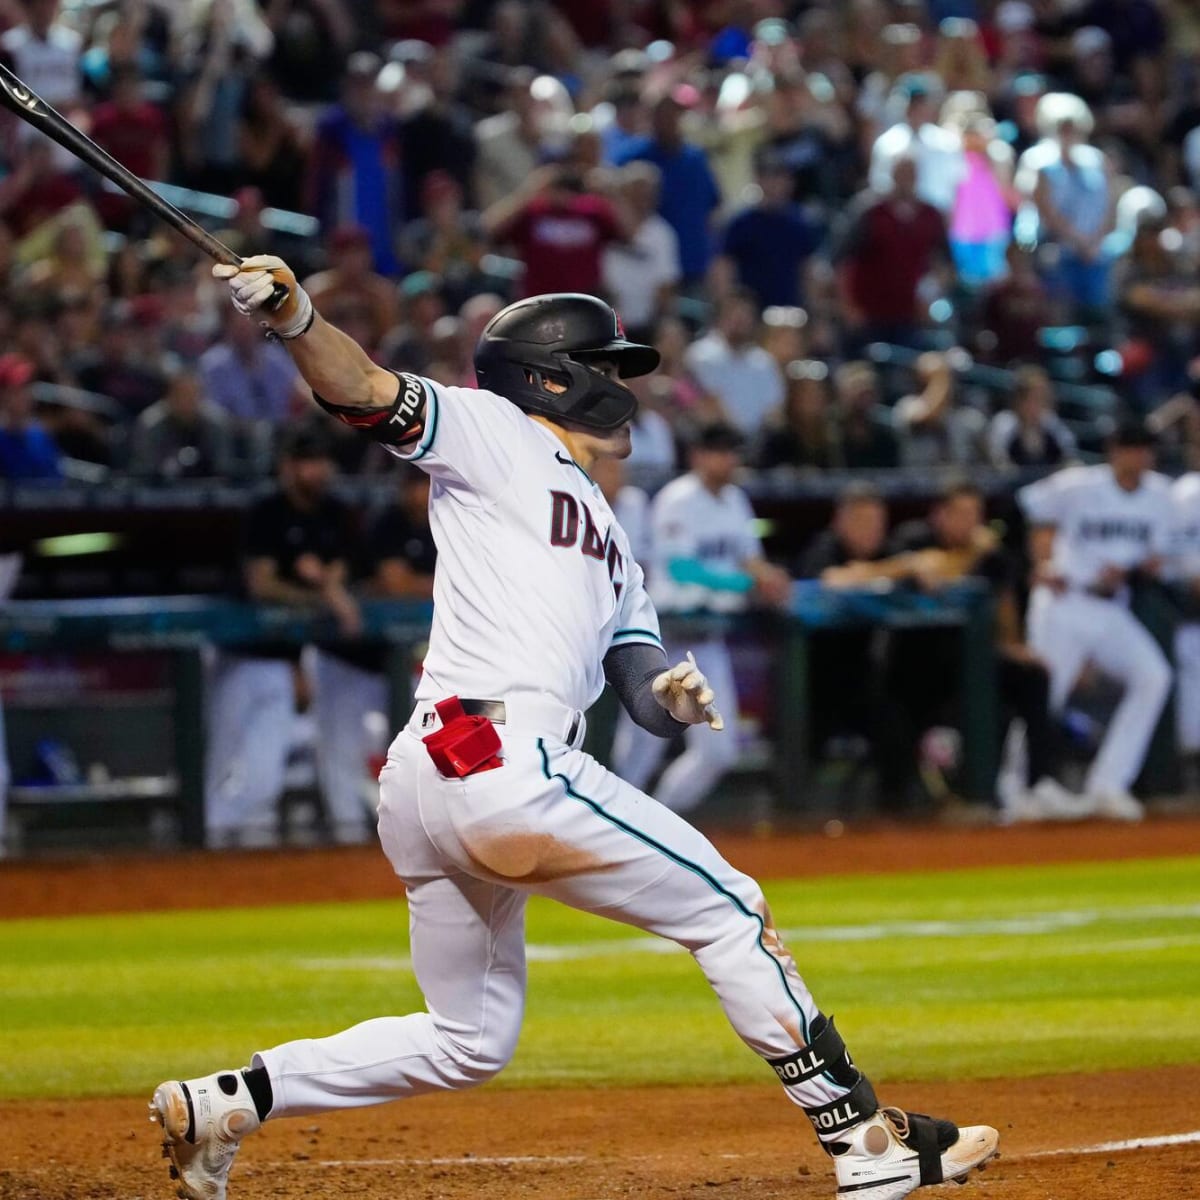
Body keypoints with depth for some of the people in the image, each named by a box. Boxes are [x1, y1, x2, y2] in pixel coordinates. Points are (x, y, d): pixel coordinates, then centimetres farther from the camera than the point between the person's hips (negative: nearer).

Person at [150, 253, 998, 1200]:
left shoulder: (606, 537, 30)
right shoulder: (495, 435, 7)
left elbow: (641, 685, 23)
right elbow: (371, 394, -9)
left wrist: (674, 693, -1)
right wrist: (295, 317, -28)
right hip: (503, 760, -10)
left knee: (467, 1041, 17)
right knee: (727, 912, 1)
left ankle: (227, 1103, 10)